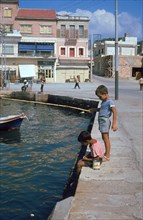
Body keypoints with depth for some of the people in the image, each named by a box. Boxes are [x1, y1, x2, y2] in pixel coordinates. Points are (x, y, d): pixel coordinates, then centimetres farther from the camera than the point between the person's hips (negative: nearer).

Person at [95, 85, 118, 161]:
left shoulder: (110, 102, -17)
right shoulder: (104, 101, 11)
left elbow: (114, 112, -23)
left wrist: (114, 124, -27)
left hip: (105, 120, -10)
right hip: (101, 120, 10)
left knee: (106, 138, -7)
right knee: (104, 138, 18)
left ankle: (107, 156, -2)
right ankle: (106, 153, 31)